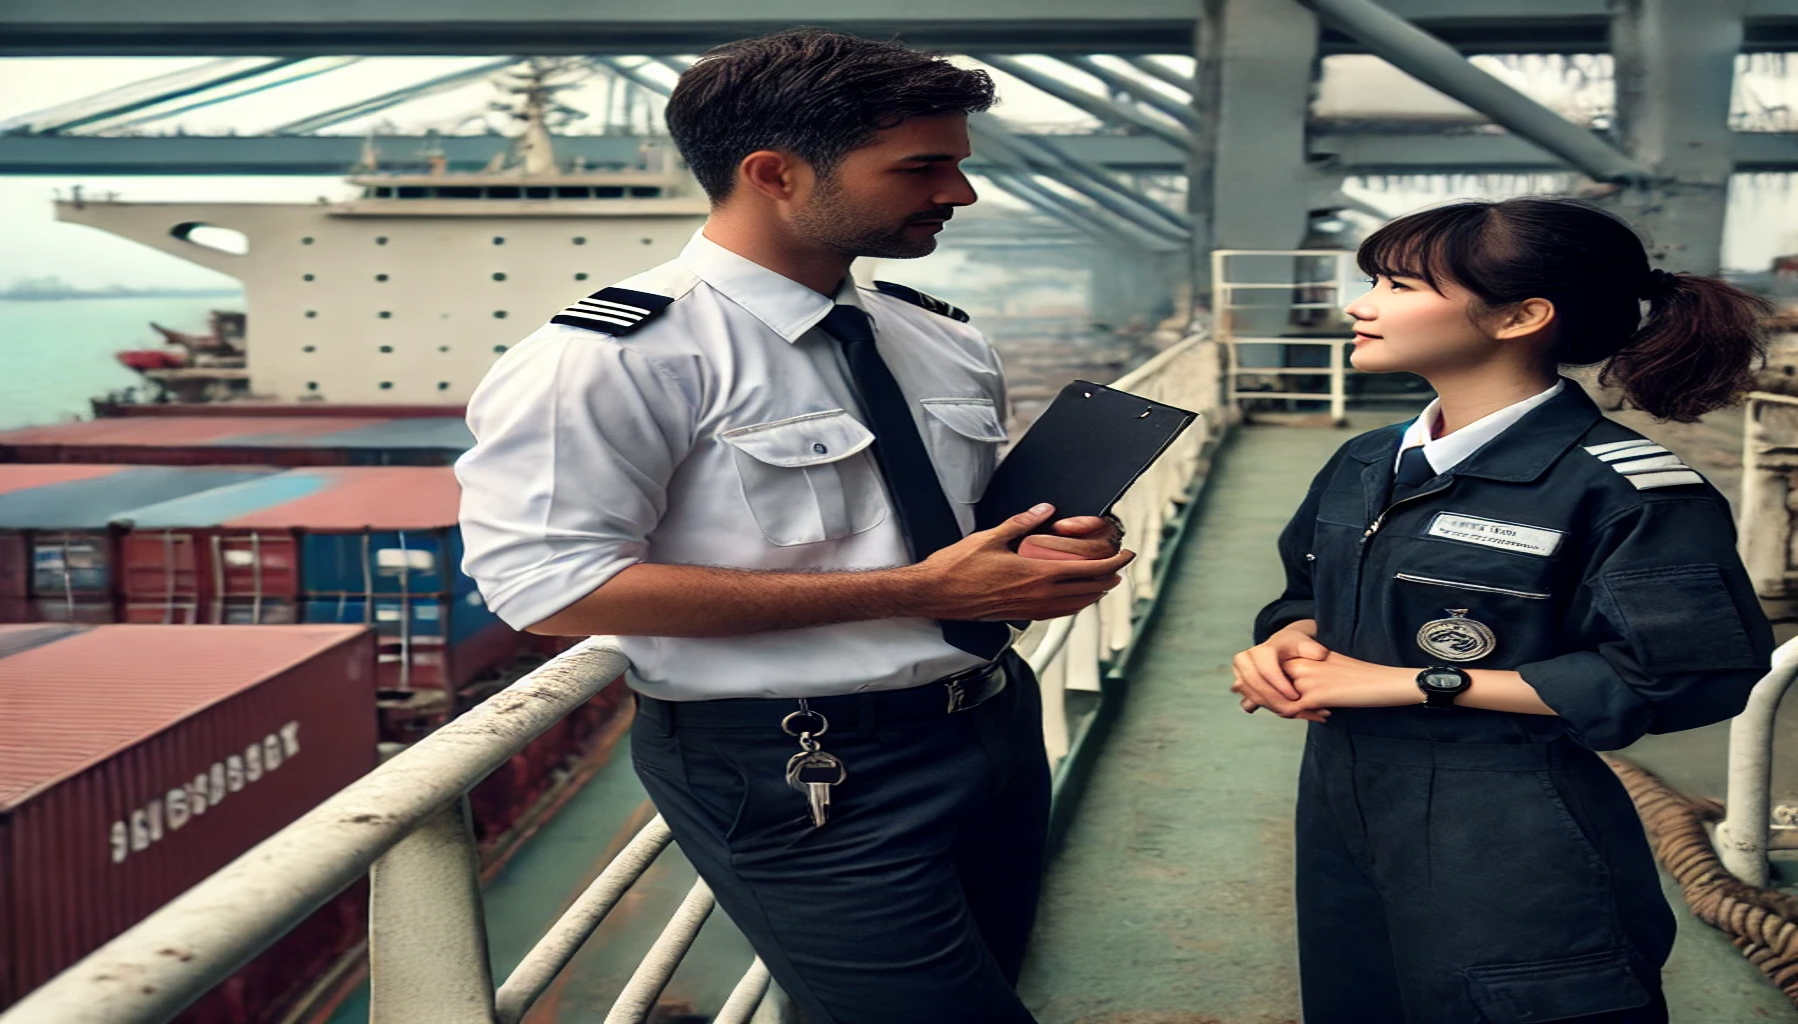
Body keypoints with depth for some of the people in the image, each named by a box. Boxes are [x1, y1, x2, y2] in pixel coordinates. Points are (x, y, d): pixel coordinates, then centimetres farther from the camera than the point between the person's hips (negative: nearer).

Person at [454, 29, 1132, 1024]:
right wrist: (914, 591, -24)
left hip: (993, 719, 8)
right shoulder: (616, 353, -18)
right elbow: (546, 585, -25)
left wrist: (1053, 546, -8)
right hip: (811, 782, -8)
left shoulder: (940, 337, 7)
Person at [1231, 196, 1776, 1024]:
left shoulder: (1624, 488, -16)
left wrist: (1418, 683, -19)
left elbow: (1688, 675, -20)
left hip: (1509, 855, -7)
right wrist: (1284, 642, -6)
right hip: (1343, 816, 7)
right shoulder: (1364, 466, 8)